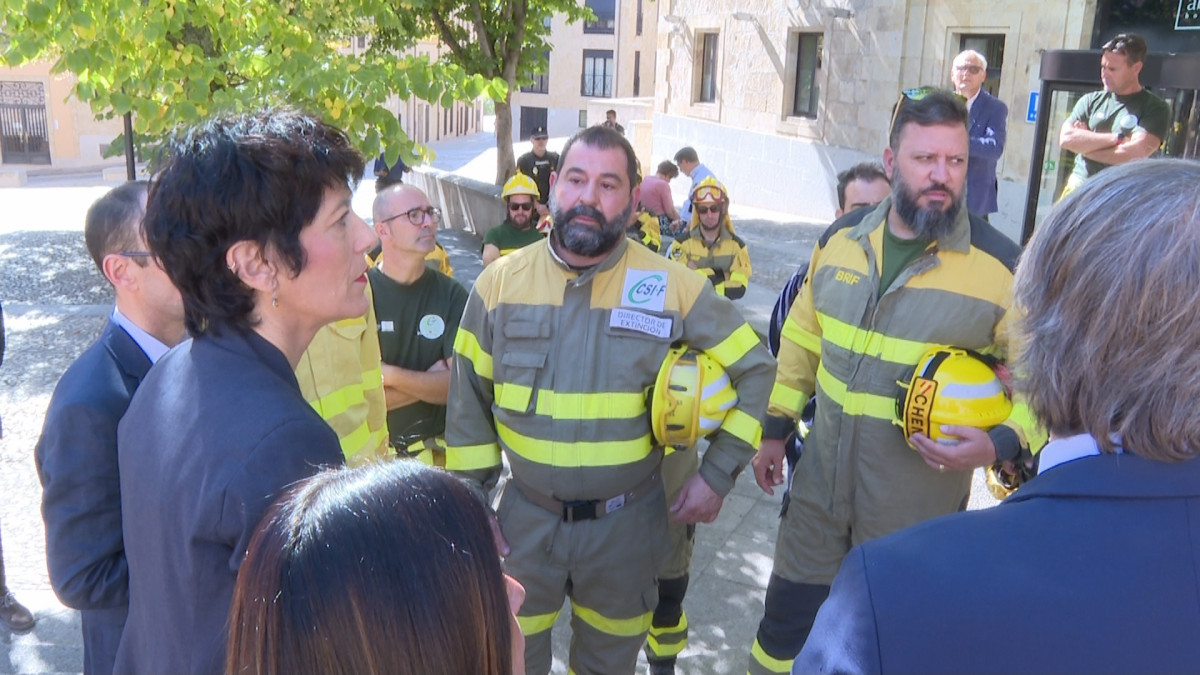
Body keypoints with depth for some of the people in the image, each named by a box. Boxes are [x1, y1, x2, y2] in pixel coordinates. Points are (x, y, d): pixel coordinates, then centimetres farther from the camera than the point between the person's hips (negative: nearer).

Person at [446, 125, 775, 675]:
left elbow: (753, 368, 0)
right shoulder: (499, 284, -6)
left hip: (626, 522, 0)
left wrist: (718, 474, -3)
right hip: (525, 518, 1)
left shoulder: (674, 288, -10)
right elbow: (469, 402, 2)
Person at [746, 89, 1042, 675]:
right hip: (820, 485, 3)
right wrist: (776, 429, 13)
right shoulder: (840, 238, -2)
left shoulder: (1001, 265, -15)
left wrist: (1001, 443, -23)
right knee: (787, 619, 17)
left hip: (918, 510, -3)